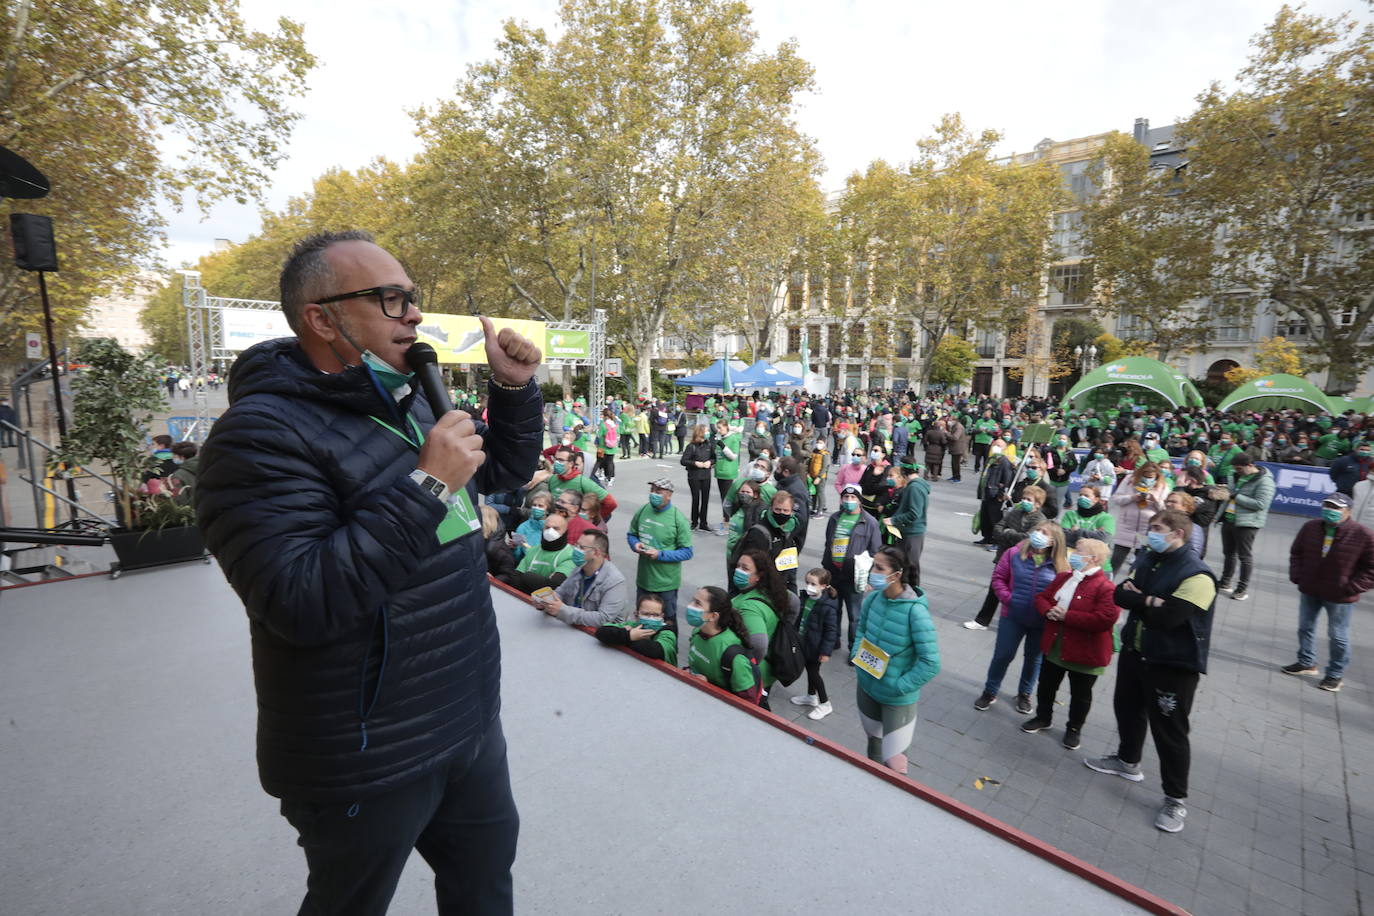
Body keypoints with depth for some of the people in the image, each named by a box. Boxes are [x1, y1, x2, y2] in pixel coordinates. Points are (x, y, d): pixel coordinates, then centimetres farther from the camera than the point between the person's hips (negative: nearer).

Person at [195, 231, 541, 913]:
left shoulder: (407, 404, 5)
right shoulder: (261, 435, -20)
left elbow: (505, 472, 14)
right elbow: (300, 603, -30)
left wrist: (515, 388, 0)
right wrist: (426, 486, -31)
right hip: (366, 764, -6)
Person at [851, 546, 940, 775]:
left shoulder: (915, 611, -27)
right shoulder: (873, 598, -11)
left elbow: (931, 663, -24)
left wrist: (899, 686, -19)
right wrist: (856, 660, -3)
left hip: (897, 698, -6)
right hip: (866, 687, 6)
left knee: (893, 761, 3)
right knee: (873, 739, 29)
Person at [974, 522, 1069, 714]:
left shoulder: (1059, 564, -8)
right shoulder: (1014, 554, -8)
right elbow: (998, 577, -2)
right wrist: (1007, 598, -13)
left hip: (1042, 622, 1)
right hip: (1013, 617, 0)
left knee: (1033, 658, 19)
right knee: (1002, 655, 9)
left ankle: (1024, 694, 40)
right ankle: (990, 692, 27)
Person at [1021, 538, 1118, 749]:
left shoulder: (1106, 587, -19)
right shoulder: (1063, 577, 4)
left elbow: (1105, 619, -29)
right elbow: (1041, 597, 10)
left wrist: (1066, 616, -26)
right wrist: (1048, 611, -13)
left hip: (1084, 653, -6)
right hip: (1054, 647, 6)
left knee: (1080, 695, 15)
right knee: (1046, 686, 20)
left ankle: (1074, 728, 35)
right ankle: (1043, 717, 40)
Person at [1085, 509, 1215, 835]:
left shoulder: (1197, 575, -22)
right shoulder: (1149, 559, 3)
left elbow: (1167, 617, -29)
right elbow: (1119, 595, -4)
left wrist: (1137, 599, -14)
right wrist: (1149, 602, -21)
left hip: (1173, 664, -8)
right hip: (1134, 652, 8)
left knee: (1169, 731, 3)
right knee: (1127, 709, 23)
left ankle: (1175, 799, 20)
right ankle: (1127, 761, 45)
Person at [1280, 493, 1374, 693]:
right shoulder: (1311, 527, -4)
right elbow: (1296, 552, 10)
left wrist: (1351, 588, -16)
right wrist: (1297, 576, 0)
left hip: (1340, 597, -4)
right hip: (1309, 591, 4)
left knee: (1338, 636, 8)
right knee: (1305, 628, 16)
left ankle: (1336, 674, 24)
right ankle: (1306, 663, 33)